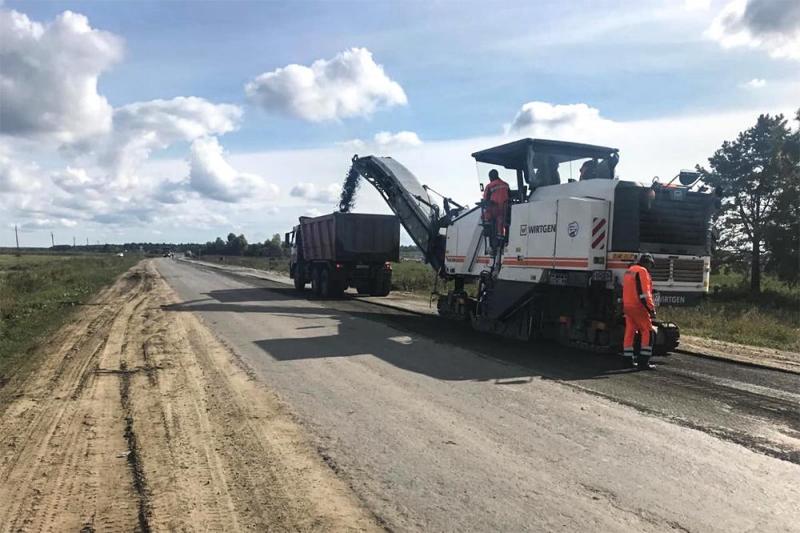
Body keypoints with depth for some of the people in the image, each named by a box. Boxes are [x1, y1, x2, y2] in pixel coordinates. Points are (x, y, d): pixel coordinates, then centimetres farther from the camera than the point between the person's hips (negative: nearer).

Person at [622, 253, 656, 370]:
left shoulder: (629, 271, 19)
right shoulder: (642, 271, -11)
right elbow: (644, 292, -19)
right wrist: (651, 309, -18)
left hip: (627, 306, 9)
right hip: (638, 307, -9)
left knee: (629, 332, 12)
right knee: (647, 332, -4)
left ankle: (628, 359, 16)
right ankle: (643, 361, -8)